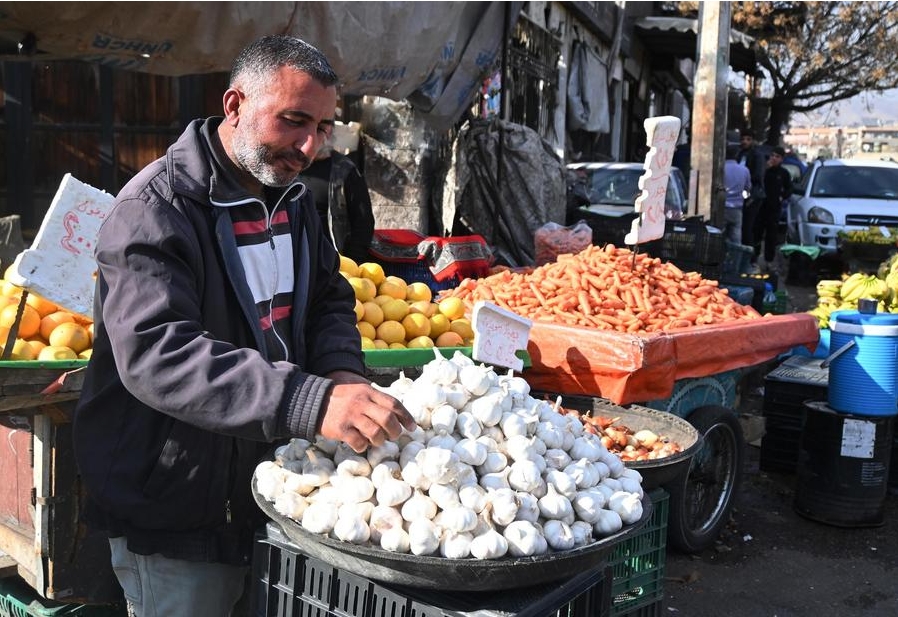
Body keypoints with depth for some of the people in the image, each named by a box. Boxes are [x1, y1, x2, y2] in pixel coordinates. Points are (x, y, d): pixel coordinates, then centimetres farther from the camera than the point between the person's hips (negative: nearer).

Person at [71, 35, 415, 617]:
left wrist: (343, 373, -12)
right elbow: (156, 355, -33)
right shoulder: (155, 209, -20)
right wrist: (313, 403, -44)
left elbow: (329, 300, 13)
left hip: (268, 491, 7)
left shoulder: (294, 201, 7)